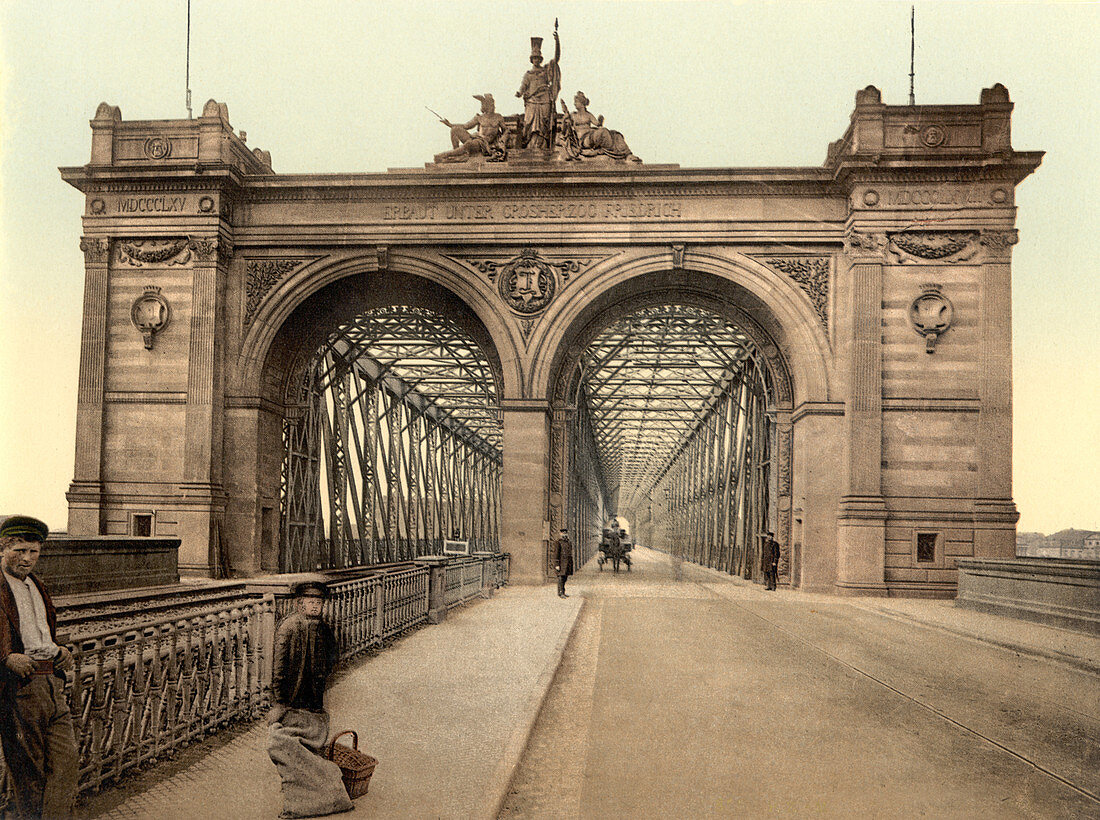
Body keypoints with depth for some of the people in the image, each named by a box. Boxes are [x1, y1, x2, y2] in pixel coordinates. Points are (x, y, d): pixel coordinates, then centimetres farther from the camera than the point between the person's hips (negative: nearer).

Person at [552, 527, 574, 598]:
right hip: (561, 564, -7)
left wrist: (571, 565, 19)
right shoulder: (558, 543, -7)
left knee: (565, 578, 9)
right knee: (561, 578, -9)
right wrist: (557, 565, -18)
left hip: (567, 564, 7)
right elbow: (556, 554, -12)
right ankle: (560, 593, -9)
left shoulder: (569, 543, 16)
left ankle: (563, 592, 15)